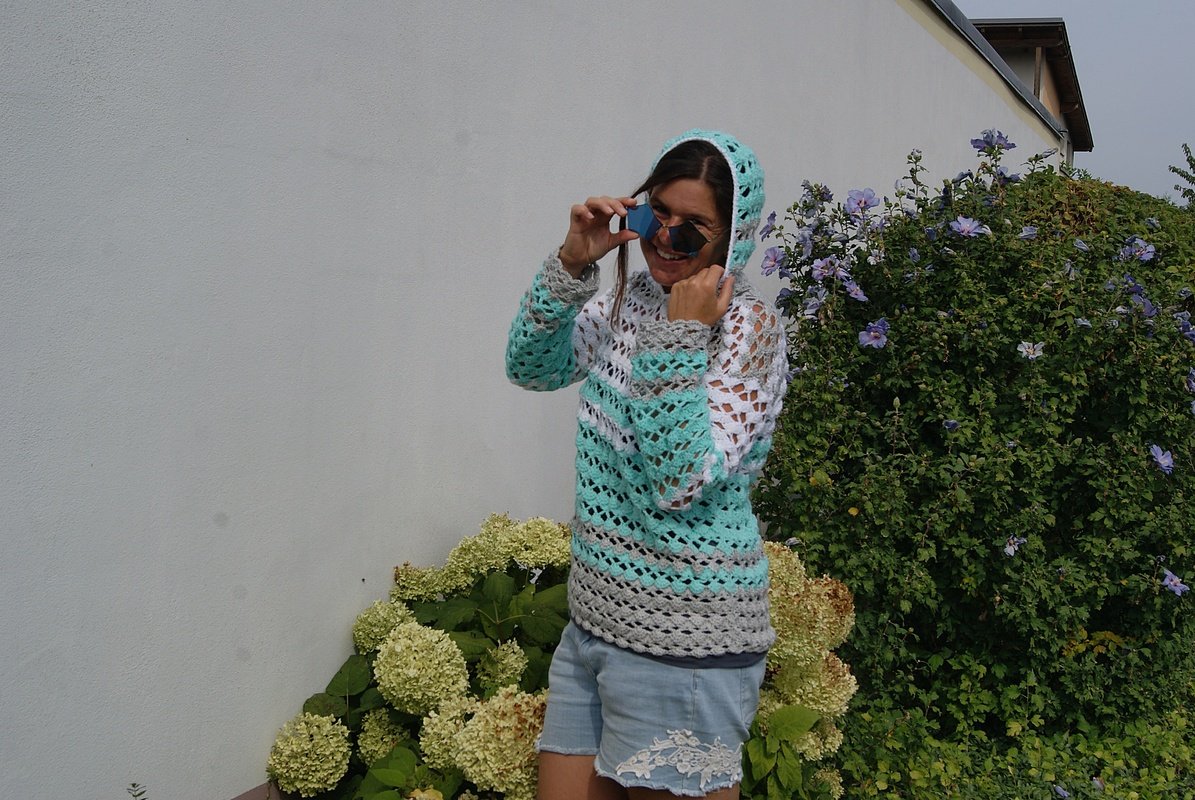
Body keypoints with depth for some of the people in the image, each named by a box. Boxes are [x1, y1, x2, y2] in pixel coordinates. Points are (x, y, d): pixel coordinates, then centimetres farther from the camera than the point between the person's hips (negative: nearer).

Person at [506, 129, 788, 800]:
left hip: (686, 642, -6)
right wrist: (572, 264, -7)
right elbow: (532, 367, 3)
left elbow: (680, 484, -22)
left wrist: (682, 338, -25)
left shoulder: (749, 326, -14)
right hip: (596, 617, 7)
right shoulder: (629, 300, 7)